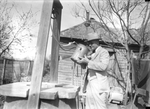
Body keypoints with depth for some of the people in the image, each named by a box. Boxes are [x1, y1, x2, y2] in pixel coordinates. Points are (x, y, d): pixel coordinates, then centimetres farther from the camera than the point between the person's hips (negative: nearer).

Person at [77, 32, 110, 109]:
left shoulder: (104, 52, -5)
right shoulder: (92, 54, 20)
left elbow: (103, 66, -21)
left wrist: (88, 62, -19)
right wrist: (83, 61, 6)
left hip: (99, 87, -8)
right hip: (90, 86, 8)